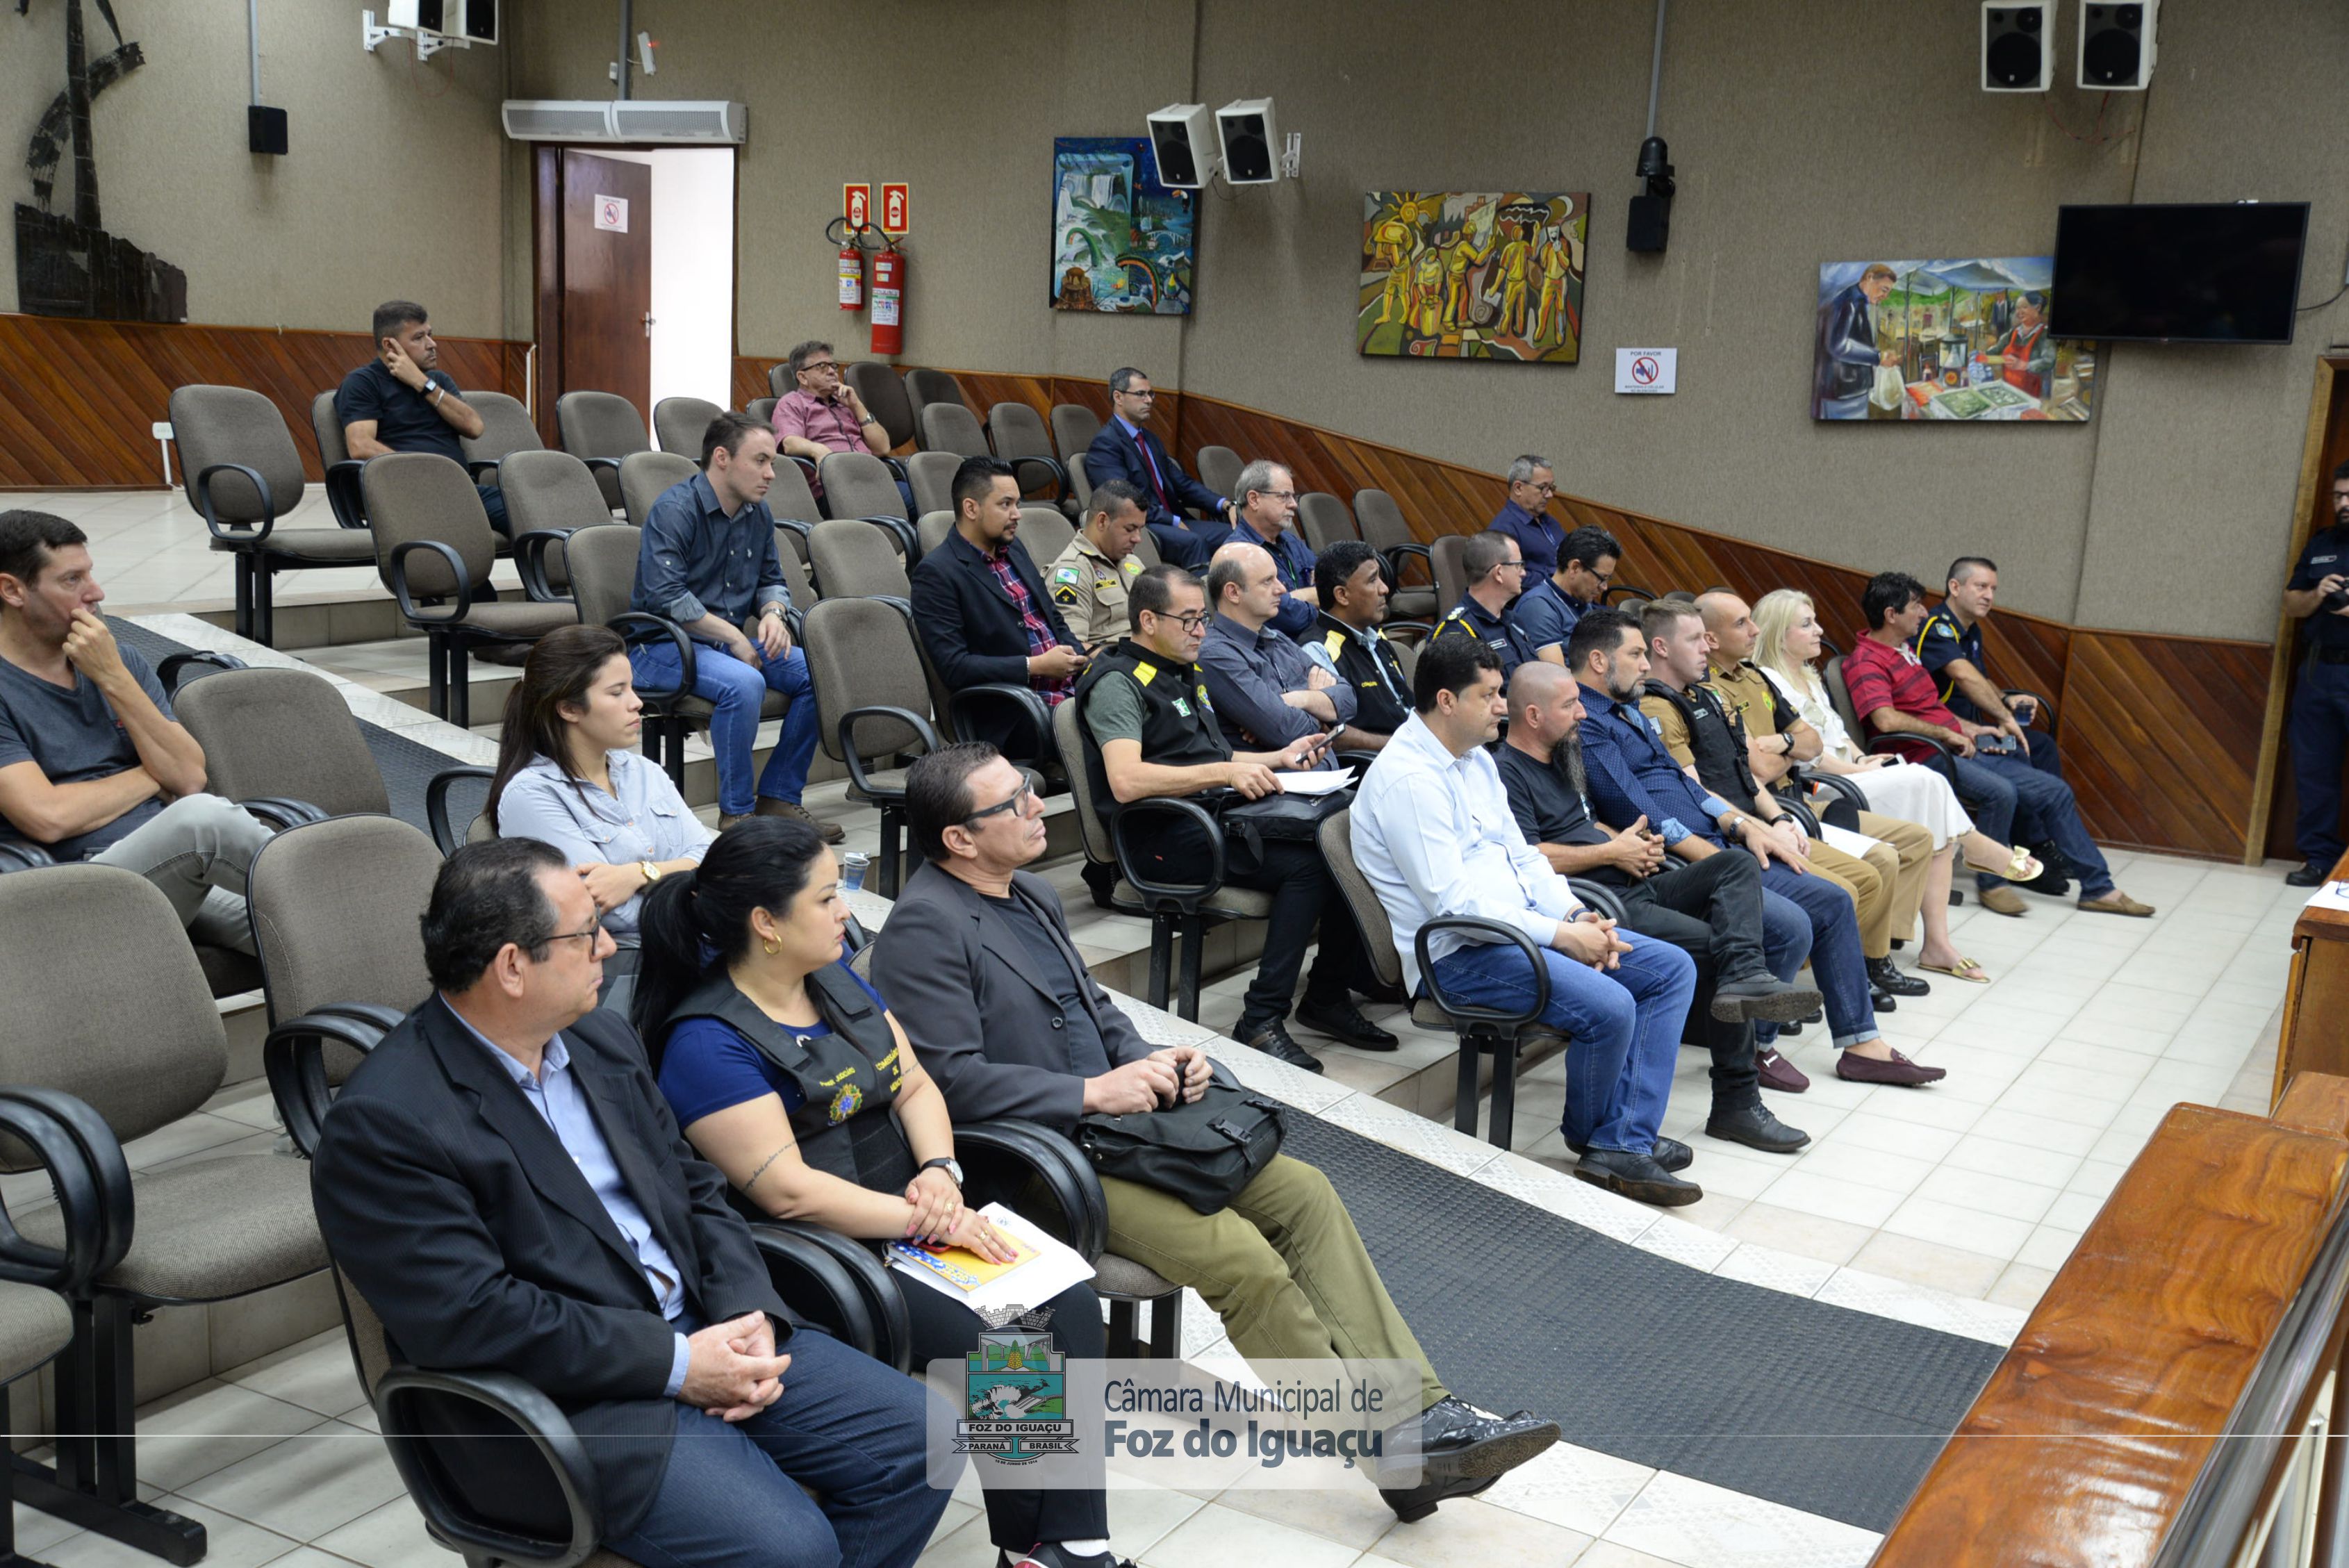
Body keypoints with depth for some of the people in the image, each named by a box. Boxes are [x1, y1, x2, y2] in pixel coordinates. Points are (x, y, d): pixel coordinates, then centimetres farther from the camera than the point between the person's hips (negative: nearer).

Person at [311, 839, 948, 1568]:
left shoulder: (603, 1040, 9)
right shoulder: (382, 1123, -16)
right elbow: (471, 1318, -21)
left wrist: (750, 1317, -5)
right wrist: (677, 1364, -19)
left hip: (704, 1334, 8)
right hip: (569, 1399, -7)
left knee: (916, 1440, -2)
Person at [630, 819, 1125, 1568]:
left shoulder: (837, 978, 10)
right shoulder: (707, 1044, -16)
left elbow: (915, 1085, 11)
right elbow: (789, 1191, -21)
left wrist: (940, 1171, -9)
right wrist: (930, 1224, -19)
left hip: (914, 1213, 8)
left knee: (1072, 1304, -12)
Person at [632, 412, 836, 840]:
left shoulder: (758, 513, 9)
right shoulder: (674, 510, -15)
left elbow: (770, 580, 19)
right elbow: (667, 597, -23)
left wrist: (773, 614, -5)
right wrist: (733, 637, -20)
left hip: (732, 641, 8)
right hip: (663, 645, -8)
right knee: (743, 683, -35)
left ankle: (779, 797, -2)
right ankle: (735, 812, -21)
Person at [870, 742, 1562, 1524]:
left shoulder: (1031, 894, 13)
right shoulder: (924, 930, -16)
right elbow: (952, 1078, -23)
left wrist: (1148, 1060, 2)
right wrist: (1093, 1092, -23)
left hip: (1115, 1117, 9)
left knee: (1304, 1193, -3)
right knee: (1239, 1254, -23)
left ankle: (1420, 1410, -4)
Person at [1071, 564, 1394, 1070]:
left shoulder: (1187, 674, 23)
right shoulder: (1117, 682, -7)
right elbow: (1126, 781, -23)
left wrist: (1278, 758, 20)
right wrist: (1225, 772, -23)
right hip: (1166, 834, -9)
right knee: (1308, 864, -26)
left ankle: (1329, 997, -1)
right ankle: (1261, 1022, -22)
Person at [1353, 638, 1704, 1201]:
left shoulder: (1476, 758, 14)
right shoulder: (1408, 779, -18)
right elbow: (1452, 901, -23)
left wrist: (1577, 916, -1)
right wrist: (1561, 936, -20)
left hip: (1523, 923, 11)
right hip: (1457, 952, -10)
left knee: (1674, 969, 2)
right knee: (1608, 1005, -27)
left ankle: (1625, 1145, -6)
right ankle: (1589, 1137, 4)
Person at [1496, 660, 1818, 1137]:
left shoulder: (1562, 755, 24)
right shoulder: (1505, 772, -7)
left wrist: (1638, 844, 10)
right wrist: (1613, 852, -7)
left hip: (1636, 885, 9)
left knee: (1738, 865, -10)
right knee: (1716, 948, -20)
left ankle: (1747, 976, -35)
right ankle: (1737, 1104, -15)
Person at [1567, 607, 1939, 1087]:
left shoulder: (1629, 711, 21)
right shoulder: (1584, 723, -12)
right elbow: (1637, 812, -19)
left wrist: (1742, 826, 7)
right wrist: (1718, 861, -16)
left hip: (1714, 848, 10)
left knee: (1833, 902, 5)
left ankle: (1860, 1044, 10)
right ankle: (1755, 1047, -4)